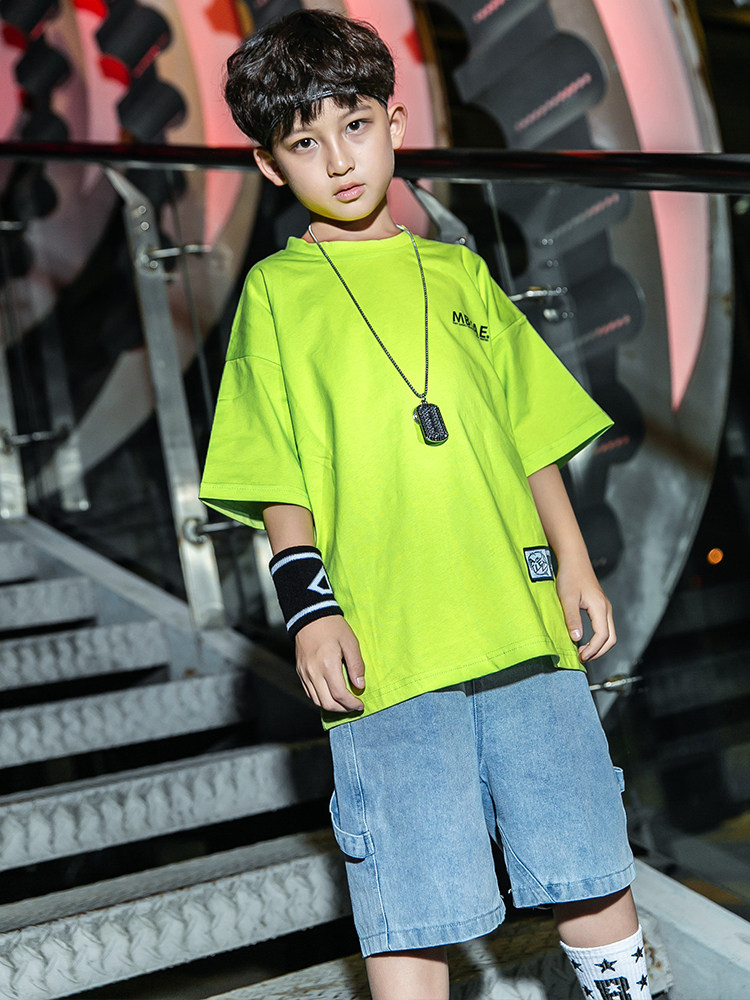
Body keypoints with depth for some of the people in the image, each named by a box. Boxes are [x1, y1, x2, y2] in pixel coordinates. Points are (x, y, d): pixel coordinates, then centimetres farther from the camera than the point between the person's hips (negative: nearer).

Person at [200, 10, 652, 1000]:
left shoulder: (460, 273, 14)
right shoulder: (276, 291, 6)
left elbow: (532, 432, 16)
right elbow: (276, 478, 3)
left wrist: (575, 565, 9)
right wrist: (309, 605, -7)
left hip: (524, 624, 3)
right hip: (386, 646, -3)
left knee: (590, 864, 12)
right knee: (413, 910, 1)